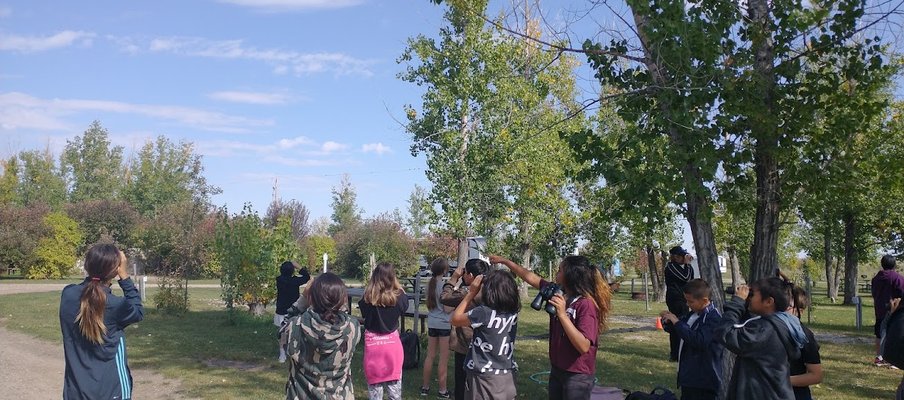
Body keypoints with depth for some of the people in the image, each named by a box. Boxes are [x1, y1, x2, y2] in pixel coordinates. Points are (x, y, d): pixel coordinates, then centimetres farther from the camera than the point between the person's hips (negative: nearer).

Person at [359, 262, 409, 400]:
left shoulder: (368, 297, -16)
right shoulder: (397, 296, -14)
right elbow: (404, 307, 8)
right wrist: (400, 289, 14)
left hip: (372, 342, 0)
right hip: (392, 341, 0)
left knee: (374, 381, 13)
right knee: (394, 381, 16)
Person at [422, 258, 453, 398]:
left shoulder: (430, 284, 6)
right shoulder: (445, 285, -15)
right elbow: (447, 309, -17)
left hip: (432, 323, 7)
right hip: (444, 324, -7)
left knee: (430, 355, 13)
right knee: (444, 358, 2)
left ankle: (425, 387, 20)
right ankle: (442, 390, 8)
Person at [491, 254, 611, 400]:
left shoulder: (586, 304, -22)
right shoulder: (559, 293, 0)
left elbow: (584, 346, -29)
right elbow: (531, 278, 10)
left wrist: (562, 314, -33)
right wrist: (504, 261, 11)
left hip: (577, 376, -7)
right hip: (557, 370, 7)